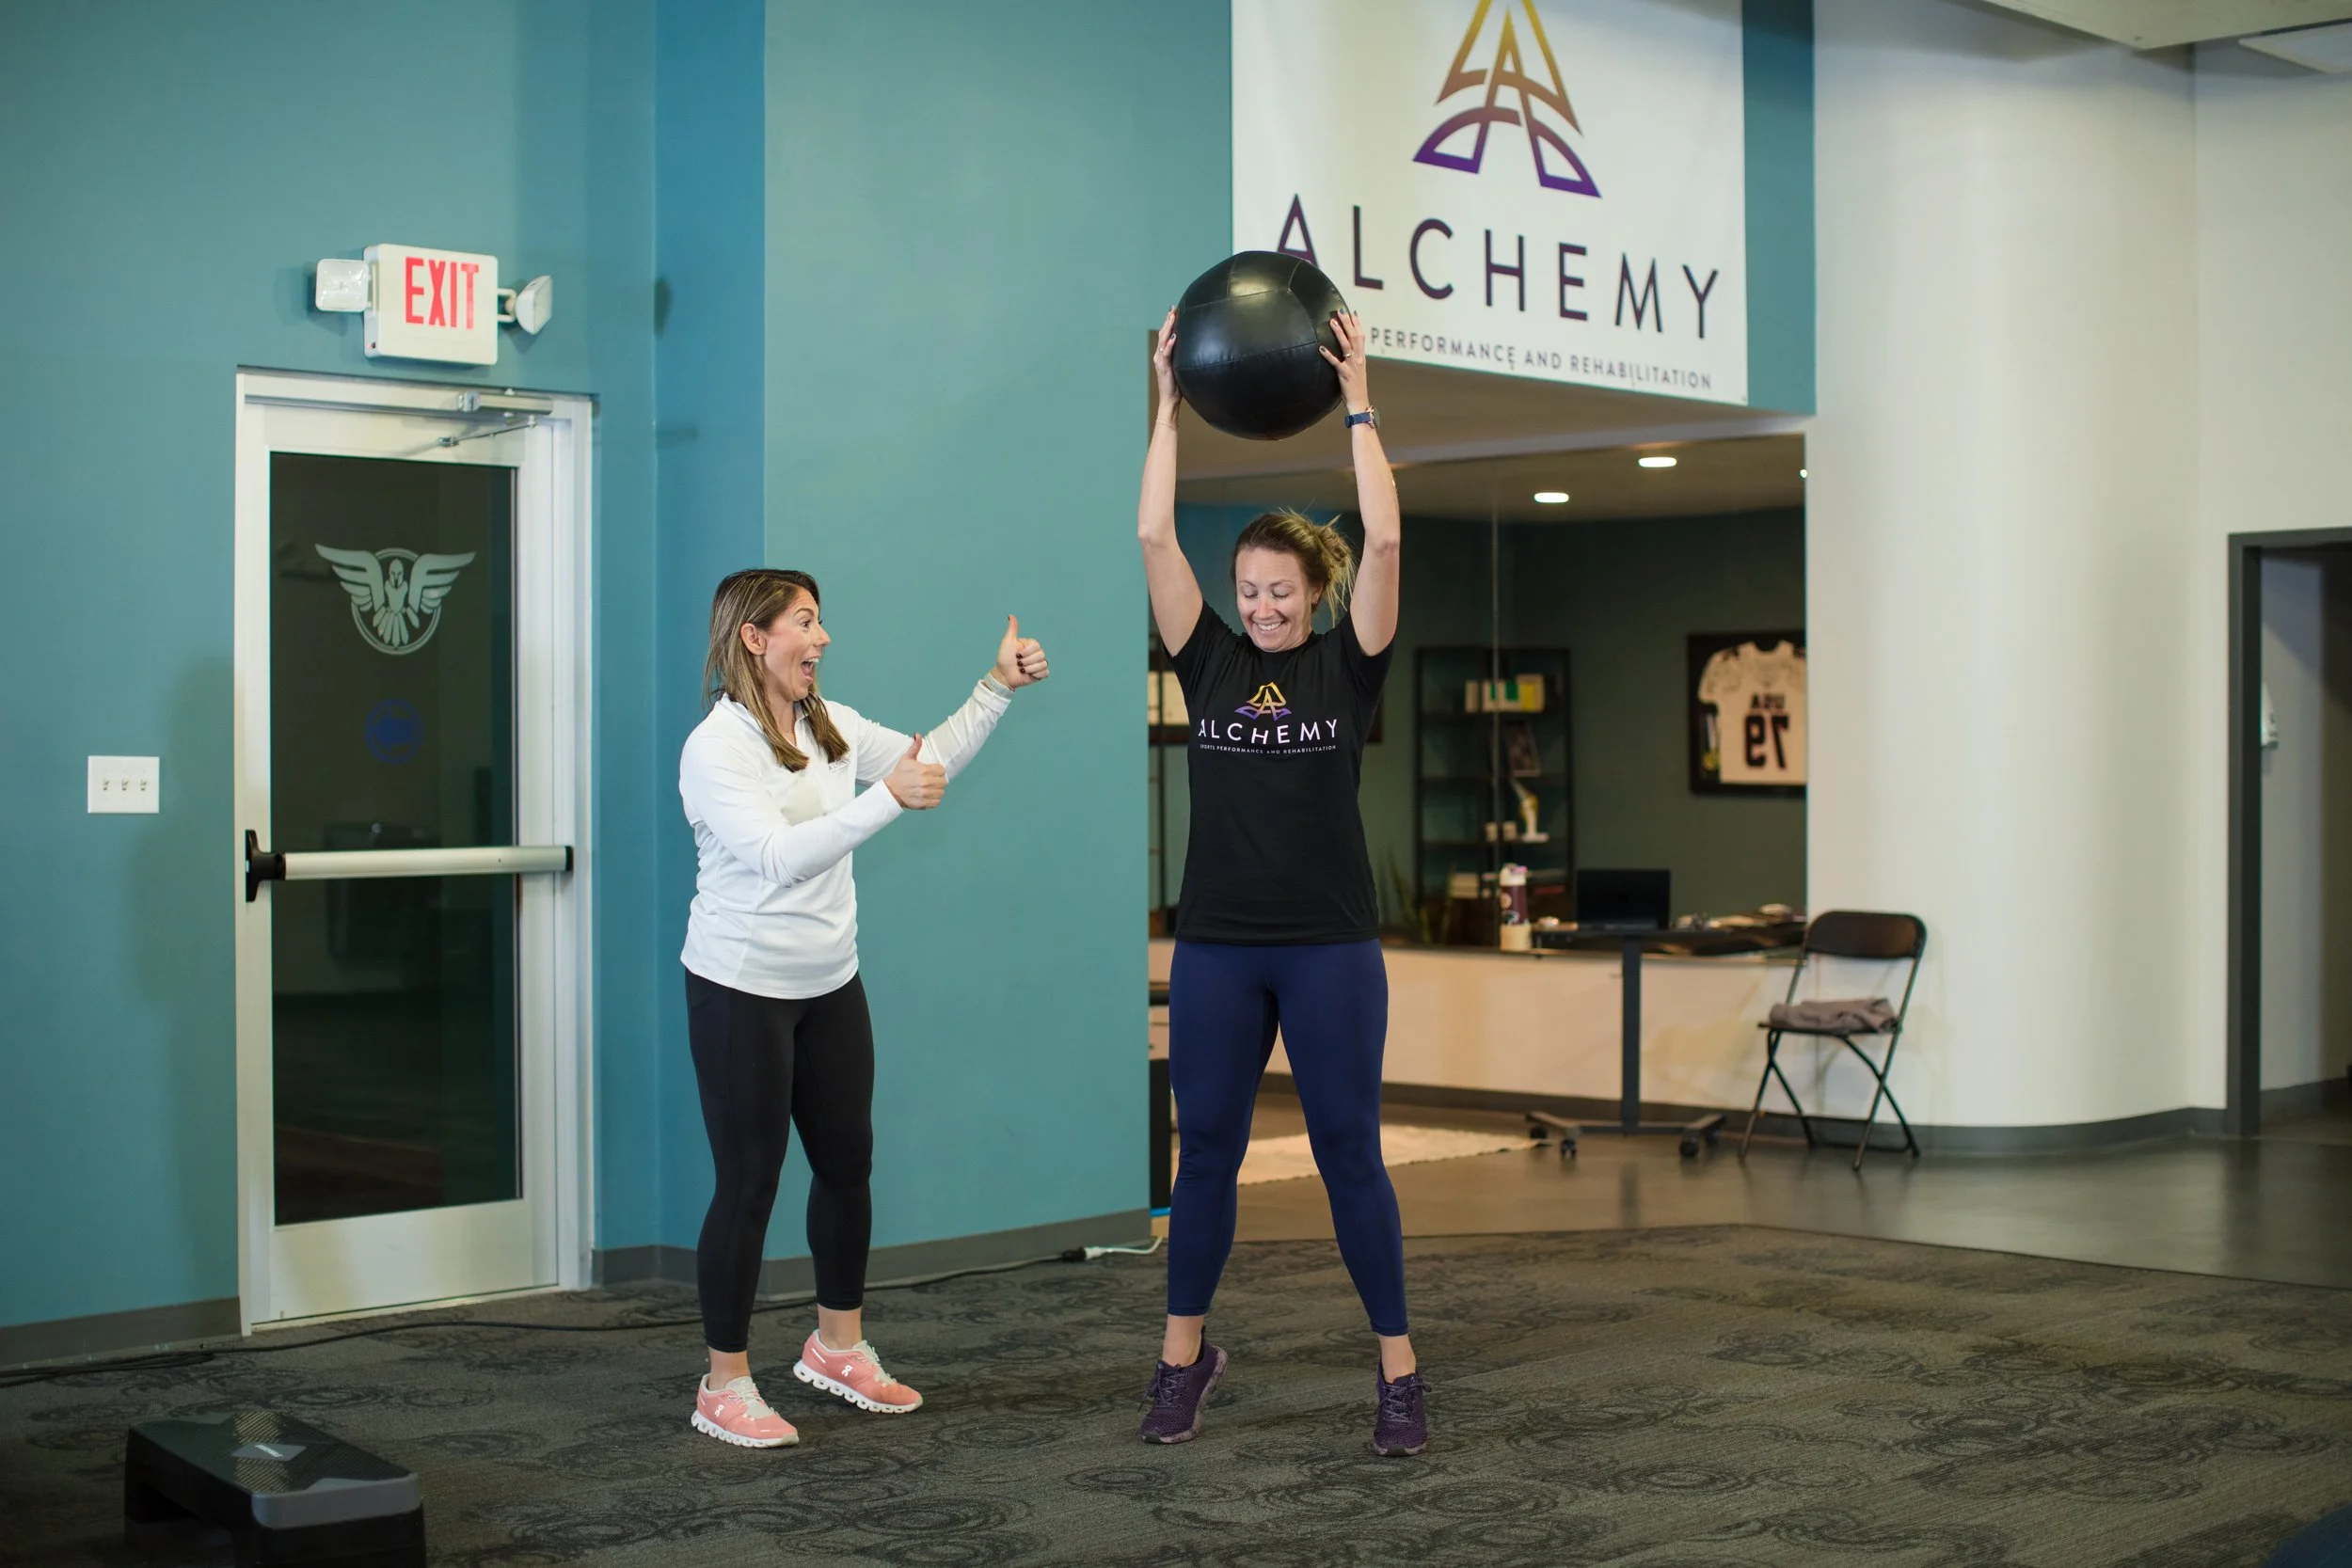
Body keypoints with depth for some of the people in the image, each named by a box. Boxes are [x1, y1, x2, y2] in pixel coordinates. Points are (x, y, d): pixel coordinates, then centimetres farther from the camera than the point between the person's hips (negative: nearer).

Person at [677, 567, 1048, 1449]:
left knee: (848, 1163, 14)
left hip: (829, 984, 8)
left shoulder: (828, 727, 6)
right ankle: (725, 1386, 11)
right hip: (742, 990, -7)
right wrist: (888, 797, -34)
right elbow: (779, 856, -29)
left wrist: (999, 688, 8)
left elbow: (930, 762, 17)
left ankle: (837, 1346, 32)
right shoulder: (716, 748, -17)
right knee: (750, 1182, -2)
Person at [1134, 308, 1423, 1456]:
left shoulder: (1347, 666, 0)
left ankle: (1399, 1373, 10)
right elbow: (1154, 536, -3)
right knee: (1205, 1152, 9)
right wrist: (1170, 404, -4)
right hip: (1216, 946, 2)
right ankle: (1183, 1359, 22)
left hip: (1329, 945, -2)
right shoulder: (1210, 663, 5)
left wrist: (1358, 406, -11)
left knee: (1349, 1154, 1)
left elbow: (1384, 543, -12)